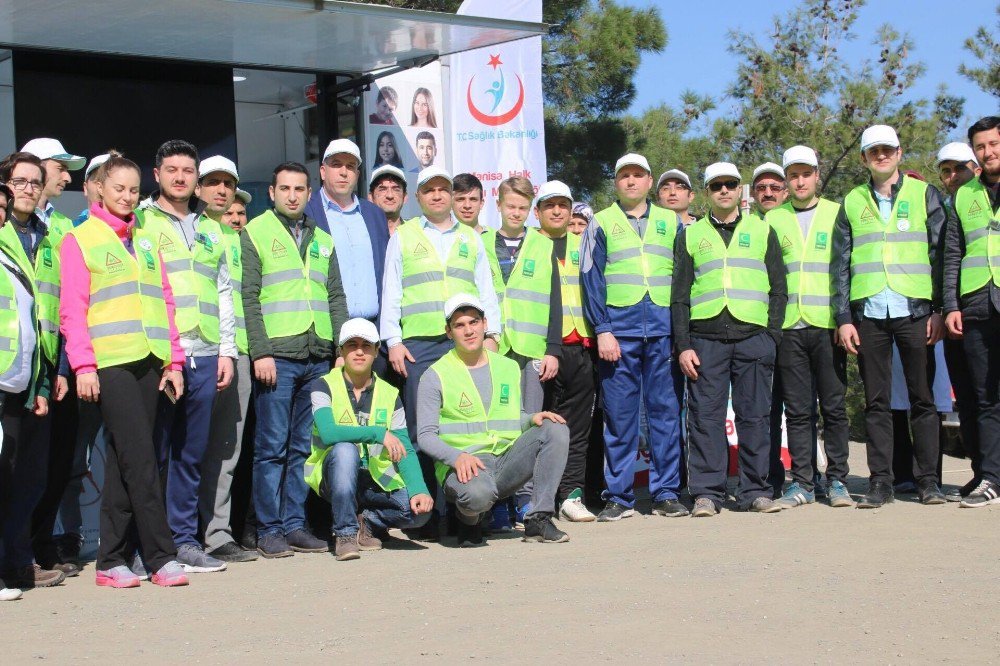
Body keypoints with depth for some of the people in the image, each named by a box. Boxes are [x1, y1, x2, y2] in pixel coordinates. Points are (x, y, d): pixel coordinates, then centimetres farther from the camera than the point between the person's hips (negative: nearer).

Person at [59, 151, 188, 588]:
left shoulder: (147, 241, 20)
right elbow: (72, 309, -2)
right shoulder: (80, 239, 4)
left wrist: (174, 359, 10)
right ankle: (161, 557, -7)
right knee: (139, 459, -10)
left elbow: (165, 302, 18)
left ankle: (113, 560, 11)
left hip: (149, 361, 5)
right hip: (109, 363, -5)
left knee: (123, 462, 7)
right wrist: (83, 364, -11)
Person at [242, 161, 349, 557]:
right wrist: (260, 351, -12)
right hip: (277, 354, -5)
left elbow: (336, 298, 19)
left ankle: (295, 525, 13)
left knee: (304, 447, 7)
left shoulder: (322, 241, 19)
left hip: (318, 357, 5)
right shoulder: (255, 233, 4)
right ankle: (269, 530, 2)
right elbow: (249, 298, -4)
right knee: (272, 446, -3)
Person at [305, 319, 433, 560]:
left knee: (421, 510, -23)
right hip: (334, 477, -3)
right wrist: (379, 434, -24)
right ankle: (345, 532, -22)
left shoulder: (389, 395, 8)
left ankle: (366, 521, 6)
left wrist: (418, 490, -18)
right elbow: (328, 433, -21)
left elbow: (405, 450, -1)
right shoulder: (324, 386, -2)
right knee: (345, 450, -36)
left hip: (377, 480, 3)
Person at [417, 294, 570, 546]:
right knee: (478, 493, -40)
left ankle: (539, 519, -17)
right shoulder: (436, 376, 1)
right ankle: (469, 520, 0)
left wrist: (533, 418, -1)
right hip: (463, 466, -5)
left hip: (507, 461, 5)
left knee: (556, 429, -17)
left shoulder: (509, 367, 16)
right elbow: (426, 435, -3)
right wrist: (457, 457, -22)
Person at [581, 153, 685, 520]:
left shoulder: (671, 222, 15)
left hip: (664, 331, 1)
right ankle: (619, 496, 6)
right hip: (618, 332, -1)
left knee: (666, 411, 1)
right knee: (619, 415, 0)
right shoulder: (600, 224, 10)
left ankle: (666, 493, 7)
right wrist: (602, 330, -7)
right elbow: (591, 278, 3)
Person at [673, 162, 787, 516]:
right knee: (705, 417, -3)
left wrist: (772, 335, -1)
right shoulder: (690, 235, 14)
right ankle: (706, 493, 2)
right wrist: (683, 345, 0)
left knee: (754, 416, 1)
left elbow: (778, 288, 11)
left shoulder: (762, 231, 15)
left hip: (753, 337, 0)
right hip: (705, 338, 0)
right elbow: (679, 296, 10)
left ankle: (755, 491, 8)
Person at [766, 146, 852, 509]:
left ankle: (837, 480, 9)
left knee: (834, 406, 1)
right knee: (797, 409, 3)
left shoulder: (837, 214, 8)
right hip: (788, 326, 1)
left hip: (827, 325, -1)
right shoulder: (773, 220, 12)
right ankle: (802, 483, 9)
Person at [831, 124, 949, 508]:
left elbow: (939, 255, 5)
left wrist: (939, 309, -3)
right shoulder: (852, 203, 13)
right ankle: (880, 482, 6)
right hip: (868, 314, 1)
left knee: (922, 398, 1)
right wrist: (843, 318, 2)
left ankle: (928, 480, 7)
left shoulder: (924, 195, 9)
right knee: (876, 401, 3)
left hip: (914, 311, -1)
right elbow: (840, 265, 11)